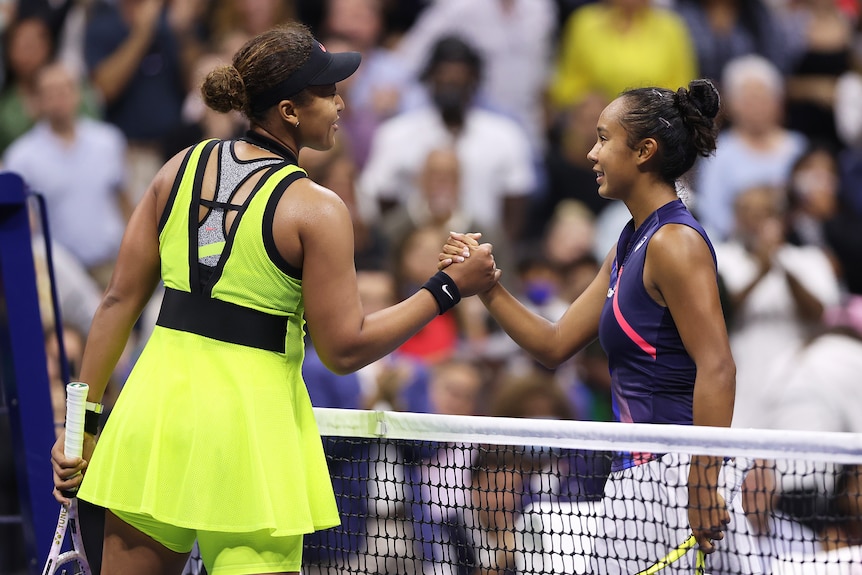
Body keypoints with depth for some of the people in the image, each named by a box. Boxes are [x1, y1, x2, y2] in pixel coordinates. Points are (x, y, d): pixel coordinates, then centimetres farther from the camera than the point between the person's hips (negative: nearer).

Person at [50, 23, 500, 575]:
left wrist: (85, 419, 13)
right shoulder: (317, 210, -10)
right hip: (249, 421, -5)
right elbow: (345, 348, -8)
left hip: (155, 401, 5)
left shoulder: (183, 168, 6)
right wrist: (449, 289, -1)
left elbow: (120, 300, 7)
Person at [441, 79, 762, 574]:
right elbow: (555, 345, 21)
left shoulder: (675, 242, -13)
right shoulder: (631, 244, 17)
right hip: (635, 475, 9)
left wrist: (702, 487, -24)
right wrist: (486, 287, 9)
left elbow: (717, 370, -20)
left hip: (676, 475, -9)